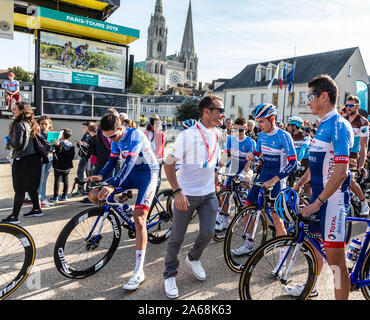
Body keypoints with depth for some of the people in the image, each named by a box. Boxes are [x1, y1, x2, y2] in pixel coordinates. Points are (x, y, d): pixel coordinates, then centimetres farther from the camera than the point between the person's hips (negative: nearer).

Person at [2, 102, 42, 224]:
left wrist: (9, 141, 0)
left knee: (20, 189, -2)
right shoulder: (32, 124, 10)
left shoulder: (19, 124, -14)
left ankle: (14, 217, 5)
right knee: (31, 187, 18)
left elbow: (17, 145, -20)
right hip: (34, 158, 8)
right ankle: (37, 209, 28)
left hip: (23, 160, -8)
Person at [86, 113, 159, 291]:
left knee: (139, 218, -21)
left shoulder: (135, 135, -22)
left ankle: (139, 272, -17)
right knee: (93, 196, -5)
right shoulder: (116, 139, 3)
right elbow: (113, 160, 8)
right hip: (131, 173, 8)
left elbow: (130, 162, -33)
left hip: (147, 172, -7)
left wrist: (113, 185, -43)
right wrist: (100, 176, -11)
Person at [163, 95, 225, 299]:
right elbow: (168, 164, -15)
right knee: (177, 237, 5)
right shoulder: (187, 135, -15)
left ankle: (193, 258, 35)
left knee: (208, 233, 3)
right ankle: (170, 275, 26)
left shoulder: (216, 135, 5)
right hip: (186, 194, -5)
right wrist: (177, 191, -23)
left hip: (209, 194, 5)